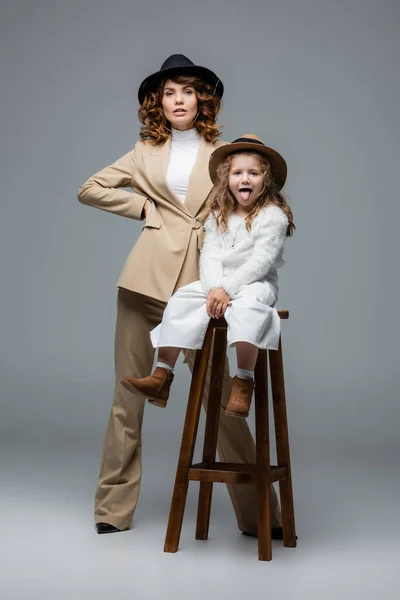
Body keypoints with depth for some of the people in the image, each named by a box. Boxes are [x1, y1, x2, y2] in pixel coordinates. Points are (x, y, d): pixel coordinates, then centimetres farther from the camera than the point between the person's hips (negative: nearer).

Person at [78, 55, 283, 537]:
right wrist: (143, 207, 5)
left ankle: (257, 512, 9)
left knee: (220, 396, -2)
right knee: (129, 392, 4)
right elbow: (90, 189, 15)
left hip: (200, 279, -1)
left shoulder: (223, 153, 11)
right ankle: (114, 508, 16)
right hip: (147, 277, 2)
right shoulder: (145, 152, 14)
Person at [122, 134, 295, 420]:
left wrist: (228, 289, -24)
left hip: (257, 282, -5)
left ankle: (244, 381, -31)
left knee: (247, 305, -38)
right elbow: (209, 255, 0)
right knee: (181, 300, -16)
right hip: (218, 282, 6)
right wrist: (214, 288, -19)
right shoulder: (219, 215, 10)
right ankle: (162, 378, -18)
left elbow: (261, 261, -18)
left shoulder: (272, 215, -8)